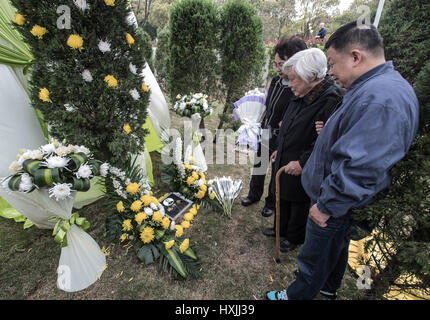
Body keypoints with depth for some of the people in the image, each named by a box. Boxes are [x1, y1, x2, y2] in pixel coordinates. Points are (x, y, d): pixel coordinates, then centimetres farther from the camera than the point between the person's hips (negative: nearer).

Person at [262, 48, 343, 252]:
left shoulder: (331, 101, -24)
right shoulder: (302, 96, 3)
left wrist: (302, 163, -24)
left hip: (302, 171, -8)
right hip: (286, 160, 8)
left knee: (299, 205, 14)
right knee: (283, 198, 24)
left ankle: (294, 238, 39)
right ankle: (281, 229, 48)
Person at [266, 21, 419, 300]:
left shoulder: (380, 99, -30)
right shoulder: (376, 87, 6)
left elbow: (360, 169, -33)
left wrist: (326, 206, -23)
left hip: (337, 208, -10)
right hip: (342, 204, 10)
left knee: (315, 260, 14)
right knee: (336, 248, 30)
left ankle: (299, 295, 40)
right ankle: (329, 290, 55)